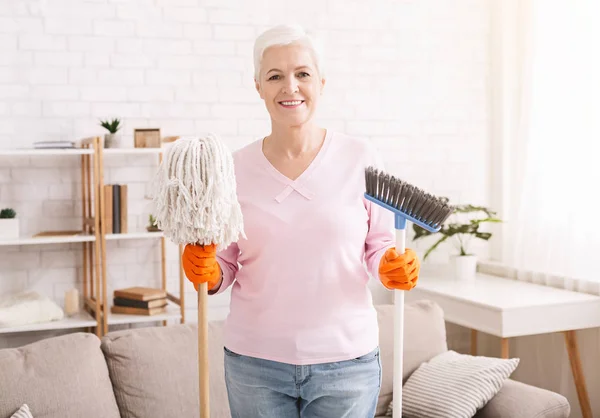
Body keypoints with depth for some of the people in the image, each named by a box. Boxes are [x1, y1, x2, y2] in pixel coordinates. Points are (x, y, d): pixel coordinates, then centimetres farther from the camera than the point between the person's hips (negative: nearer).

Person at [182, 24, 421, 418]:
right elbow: (227, 265, 6)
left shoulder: (361, 159, -5)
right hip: (254, 359, 1)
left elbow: (379, 243, 4)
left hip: (346, 359, -1)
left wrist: (393, 266, -16)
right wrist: (206, 272, -14)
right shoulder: (235, 168, 0)